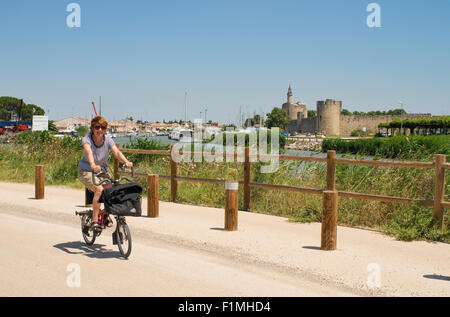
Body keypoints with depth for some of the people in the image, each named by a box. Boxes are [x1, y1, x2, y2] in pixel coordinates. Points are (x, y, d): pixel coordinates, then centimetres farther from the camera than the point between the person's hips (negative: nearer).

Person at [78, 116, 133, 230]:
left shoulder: (108, 139, -9)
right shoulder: (87, 139, -19)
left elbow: (116, 152, -24)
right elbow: (89, 152, -39)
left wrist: (126, 162, -44)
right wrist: (93, 165, -59)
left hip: (102, 171, 4)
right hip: (86, 171, -4)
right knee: (99, 189, -28)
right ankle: (95, 220, -18)